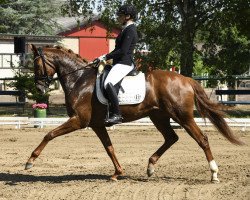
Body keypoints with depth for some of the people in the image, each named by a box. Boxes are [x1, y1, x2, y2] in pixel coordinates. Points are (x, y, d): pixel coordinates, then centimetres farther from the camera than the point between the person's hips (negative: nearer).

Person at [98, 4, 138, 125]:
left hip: (124, 64, -12)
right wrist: (107, 57, 11)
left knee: (108, 83, -33)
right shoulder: (127, 29, 19)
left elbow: (123, 51, -21)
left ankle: (116, 115, -34)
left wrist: (106, 57, -16)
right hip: (120, 63, 12)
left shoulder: (130, 30, -13)